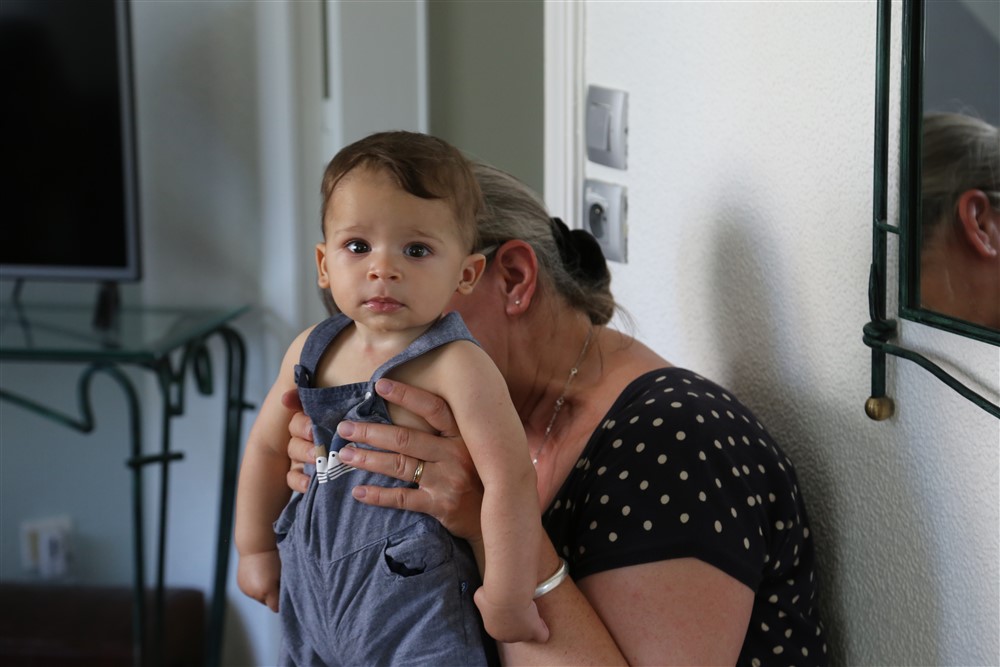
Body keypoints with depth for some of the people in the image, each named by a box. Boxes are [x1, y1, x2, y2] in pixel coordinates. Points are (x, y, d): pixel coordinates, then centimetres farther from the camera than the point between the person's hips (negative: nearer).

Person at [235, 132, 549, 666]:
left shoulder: (456, 367, -20)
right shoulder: (312, 352, 0)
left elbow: (510, 478, -25)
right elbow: (268, 444, 15)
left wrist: (506, 601, -23)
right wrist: (255, 550, 20)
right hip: (314, 600, 6)